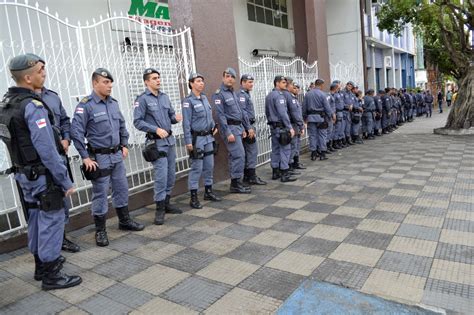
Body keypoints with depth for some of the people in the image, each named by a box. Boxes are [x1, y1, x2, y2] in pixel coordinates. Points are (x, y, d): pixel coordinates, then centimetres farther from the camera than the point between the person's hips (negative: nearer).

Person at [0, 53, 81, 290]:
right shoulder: (33, 105, -21)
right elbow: (46, 149, -25)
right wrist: (65, 180, -20)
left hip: (23, 173, 9)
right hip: (42, 175, -9)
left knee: (36, 219, 19)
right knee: (52, 220, 1)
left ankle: (41, 265, 34)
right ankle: (51, 275, 11)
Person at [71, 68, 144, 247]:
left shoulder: (113, 103, 7)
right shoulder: (85, 105, -13)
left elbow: (122, 125, 20)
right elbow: (76, 132, -16)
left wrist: (124, 145, 15)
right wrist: (85, 157, -17)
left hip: (117, 155, 7)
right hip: (99, 157, -6)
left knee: (122, 189, 15)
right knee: (100, 194, 2)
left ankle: (124, 221, 33)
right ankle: (100, 231, 16)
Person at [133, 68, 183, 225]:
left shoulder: (164, 96, 11)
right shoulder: (142, 99, -8)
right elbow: (137, 122, -12)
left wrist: (176, 118, -7)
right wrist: (156, 129, -20)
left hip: (170, 140, 7)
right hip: (156, 142, -7)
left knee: (171, 174, 11)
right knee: (161, 175, -10)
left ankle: (166, 203, 25)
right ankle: (160, 209, 3)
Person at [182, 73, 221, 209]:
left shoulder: (204, 98, 11)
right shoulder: (188, 101, -11)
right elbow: (186, 123, -14)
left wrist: (214, 126, 12)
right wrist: (188, 142, -17)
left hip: (208, 137, 7)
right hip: (197, 139, -7)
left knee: (209, 166, 12)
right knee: (196, 168, -5)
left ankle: (208, 192, 26)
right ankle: (194, 197, 4)